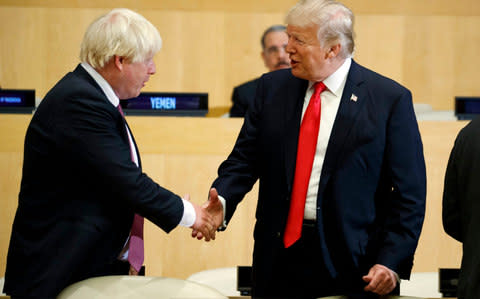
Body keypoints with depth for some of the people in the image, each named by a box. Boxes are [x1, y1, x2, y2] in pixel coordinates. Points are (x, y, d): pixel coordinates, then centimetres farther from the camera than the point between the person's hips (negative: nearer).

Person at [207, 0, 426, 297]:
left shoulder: (390, 99, -5)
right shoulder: (272, 87, 7)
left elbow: (409, 192, -6)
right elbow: (245, 159, 7)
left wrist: (392, 263, -13)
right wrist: (221, 201, -13)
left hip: (351, 263, -3)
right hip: (281, 255, 4)